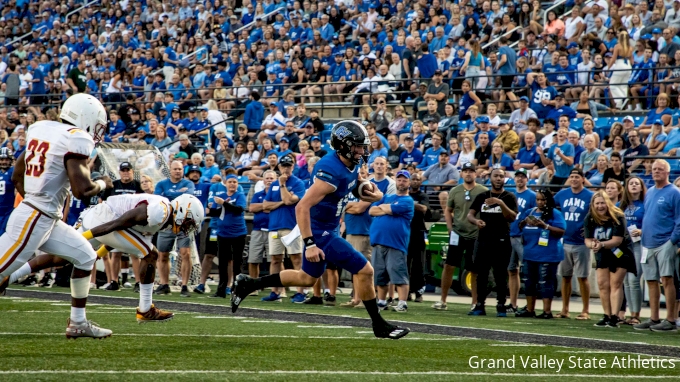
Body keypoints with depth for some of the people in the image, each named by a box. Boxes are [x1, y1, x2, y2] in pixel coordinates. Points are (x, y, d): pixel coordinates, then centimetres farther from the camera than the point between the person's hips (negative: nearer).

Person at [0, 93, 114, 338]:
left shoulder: (41, 129, 11)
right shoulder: (76, 139, -15)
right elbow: (82, 190, -22)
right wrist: (103, 184, -1)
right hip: (34, 220, -10)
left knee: (85, 257, 17)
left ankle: (78, 323, 22)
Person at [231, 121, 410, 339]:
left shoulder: (353, 163, -1)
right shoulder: (332, 172, -28)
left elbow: (355, 180, 23)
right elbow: (302, 207, -30)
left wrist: (375, 193, 1)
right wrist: (310, 244, -33)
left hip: (328, 229, 10)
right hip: (320, 233, -10)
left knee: (307, 278, 25)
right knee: (364, 271, -7)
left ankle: (247, 285, 34)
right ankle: (379, 326, 8)